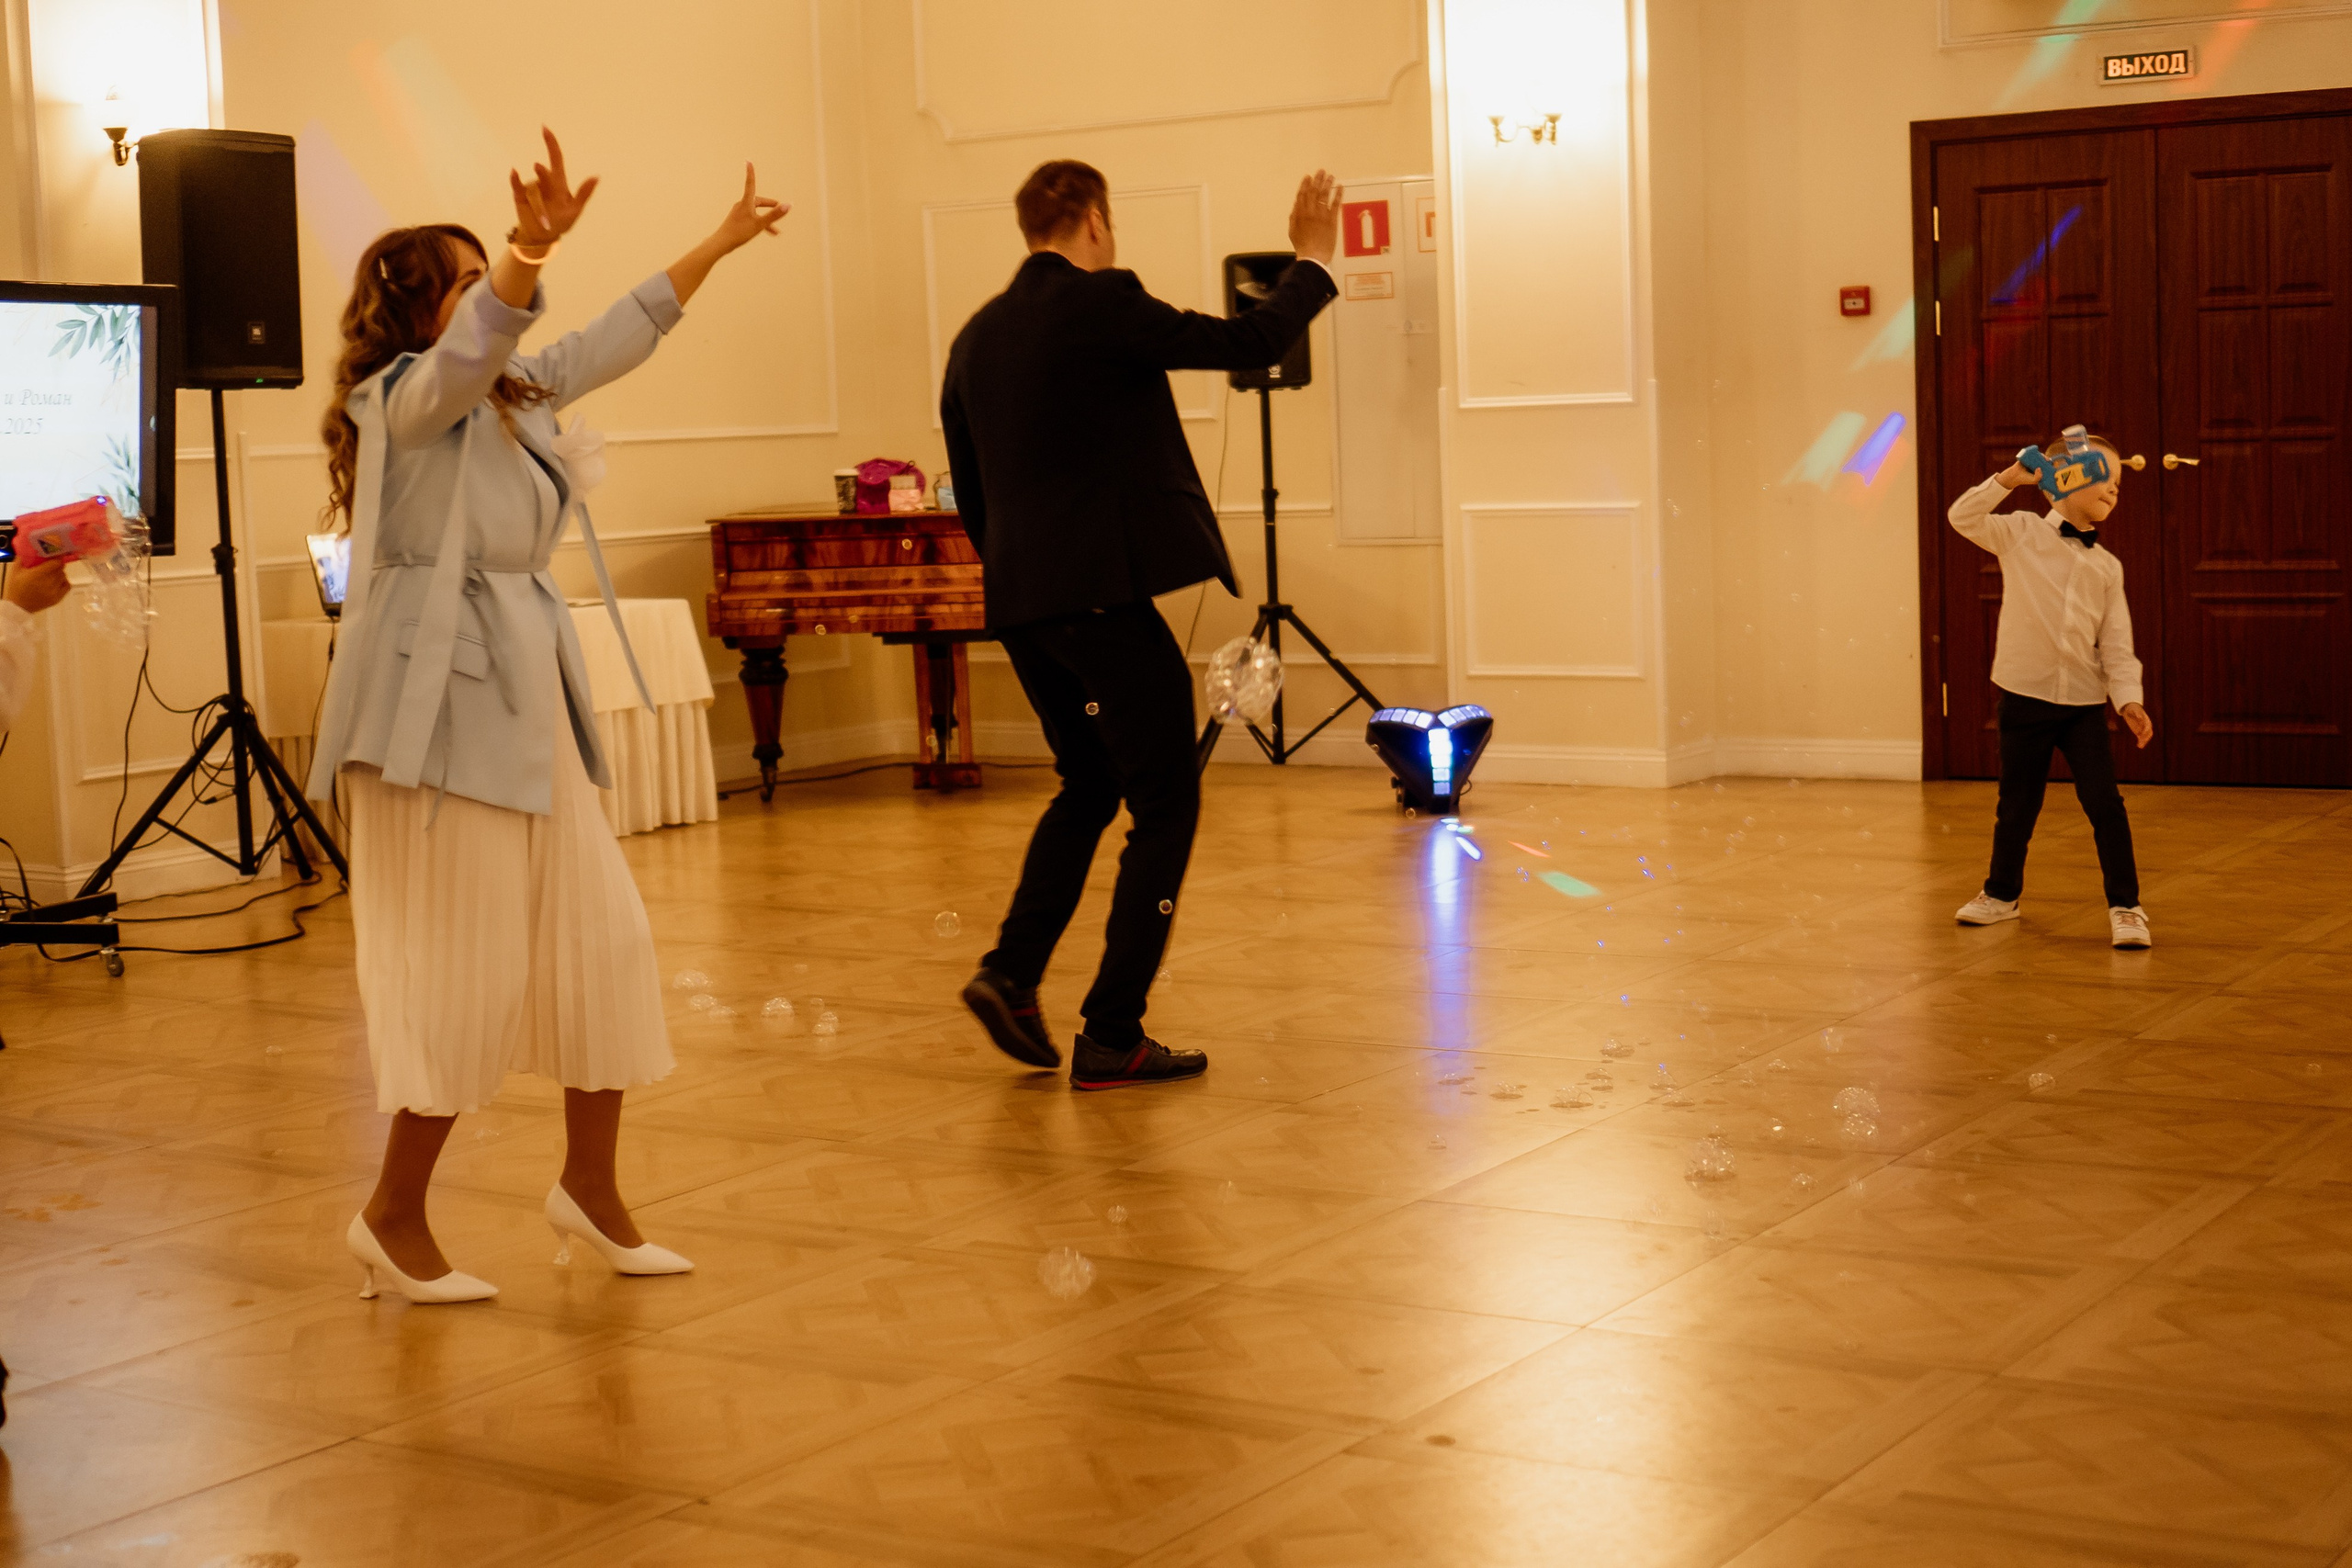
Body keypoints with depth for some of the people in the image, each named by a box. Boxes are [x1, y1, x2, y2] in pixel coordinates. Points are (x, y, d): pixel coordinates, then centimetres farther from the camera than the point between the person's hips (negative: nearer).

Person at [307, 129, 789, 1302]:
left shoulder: (517, 399, 17)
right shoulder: (400, 399, -9)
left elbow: (625, 334, 27)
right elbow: (471, 349, -31)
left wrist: (720, 243, 31)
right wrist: (532, 248, -47)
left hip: (526, 698, 9)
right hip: (441, 705, -9)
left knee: (601, 935, 10)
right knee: (469, 968, -7)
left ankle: (590, 1183, 23)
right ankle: (393, 1217, 7)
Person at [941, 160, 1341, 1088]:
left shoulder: (975, 337, 13)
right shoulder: (1101, 303, -9)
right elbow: (1248, 343, -7)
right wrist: (1312, 262, 9)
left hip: (1017, 604, 8)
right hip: (1105, 592, -8)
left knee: (1090, 784, 25)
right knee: (1164, 808, 2)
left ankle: (1012, 972, 13)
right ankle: (1111, 1038, 2)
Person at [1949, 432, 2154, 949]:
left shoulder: (2107, 566, 8)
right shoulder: (2021, 533, 1)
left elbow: (2117, 643, 4)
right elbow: (1963, 518, -9)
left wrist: (2128, 698, -9)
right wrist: (2010, 478, -18)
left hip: (2084, 702, 2)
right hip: (2025, 693, -2)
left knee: (2104, 802, -6)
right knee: (2017, 804, 11)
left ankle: (2126, 906, 3)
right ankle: (2002, 894, 30)